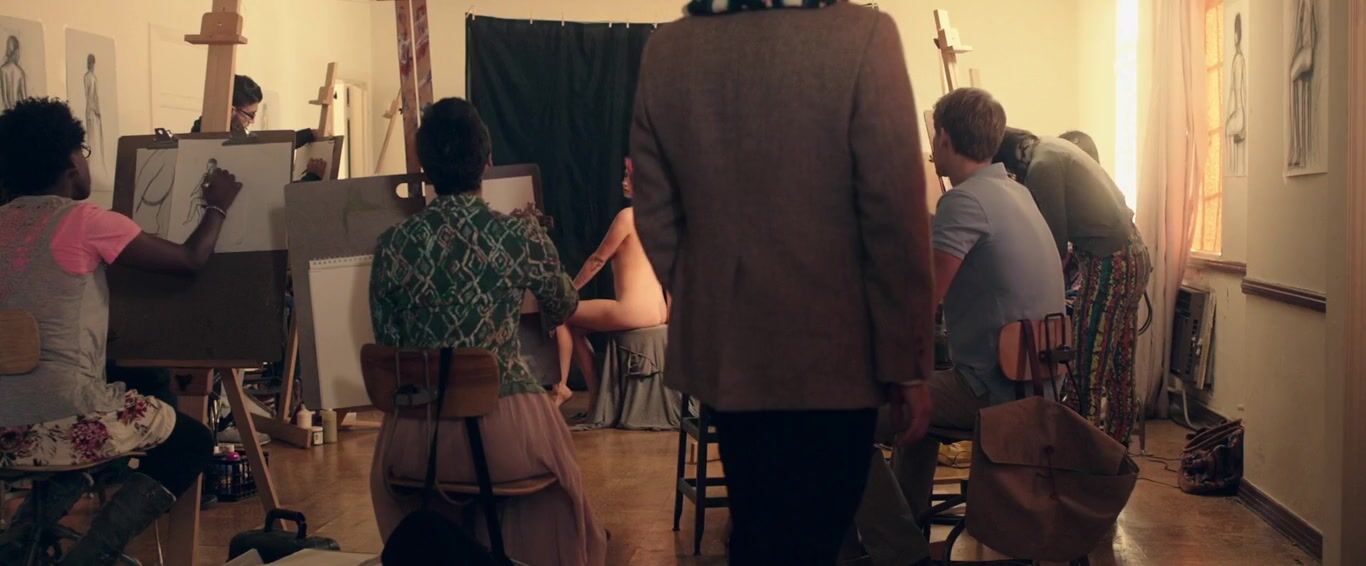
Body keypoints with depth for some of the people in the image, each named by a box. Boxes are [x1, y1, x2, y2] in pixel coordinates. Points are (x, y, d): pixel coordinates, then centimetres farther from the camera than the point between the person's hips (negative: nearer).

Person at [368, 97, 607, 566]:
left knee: (391, 469, 37)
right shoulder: (520, 235, -9)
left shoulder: (393, 245, -5)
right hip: (508, 431, -1)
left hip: (419, 438, 2)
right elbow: (563, 308, 11)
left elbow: (387, 345, 4)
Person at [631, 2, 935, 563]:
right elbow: (896, 216, -15)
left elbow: (655, 216, 5)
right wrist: (908, 362, -8)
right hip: (829, 349, -4)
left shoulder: (665, 50, 0)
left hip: (720, 347, 5)